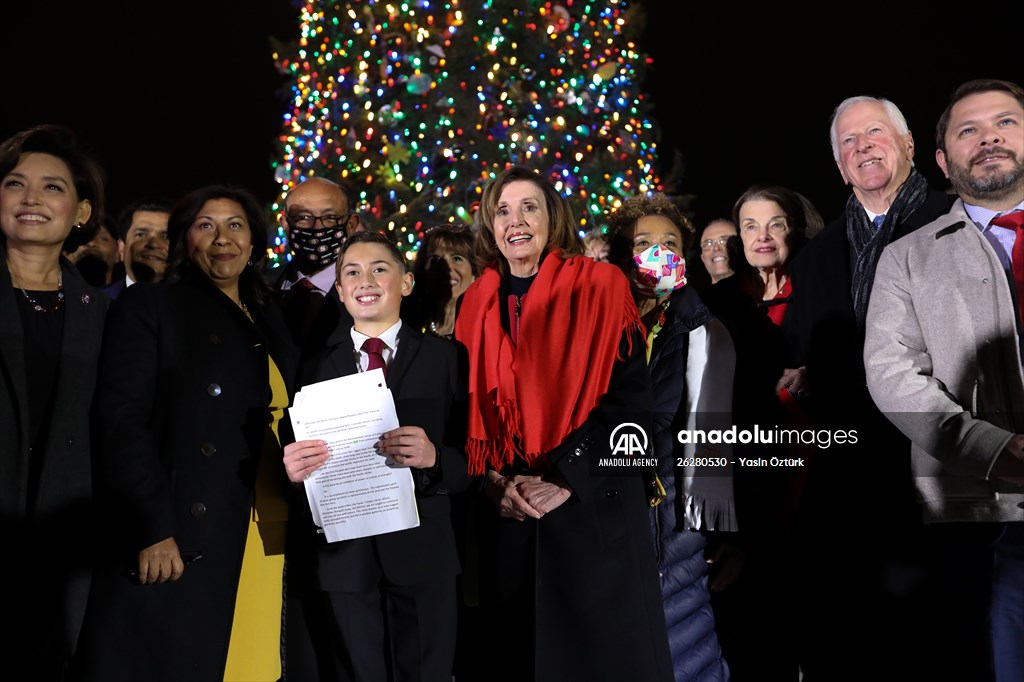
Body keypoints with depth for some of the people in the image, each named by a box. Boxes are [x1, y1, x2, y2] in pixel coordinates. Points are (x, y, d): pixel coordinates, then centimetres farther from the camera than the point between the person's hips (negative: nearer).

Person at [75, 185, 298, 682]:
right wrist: (153, 529, -17)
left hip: (266, 549, 5)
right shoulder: (148, 305, 1)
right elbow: (122, 422, -9)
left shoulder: (271, 323, 16)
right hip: (176, 547, -4)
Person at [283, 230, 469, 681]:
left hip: (422, 551, -1)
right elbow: (298, 452, 5)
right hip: (343, 554, 1)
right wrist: (293, 469, -17)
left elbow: (472, 460, -4)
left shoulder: (443, 357, 1)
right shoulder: (317, 362, 6)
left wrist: (433, 457, -24)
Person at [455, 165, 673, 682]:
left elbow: (630, 398, -9)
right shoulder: (478, 303, 8)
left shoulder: (599, 286, -3)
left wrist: (566, 481, -15)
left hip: (594, 509, -3)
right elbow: (468, 406, 9)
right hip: (507, 515, 3)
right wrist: (495, 482, -6)